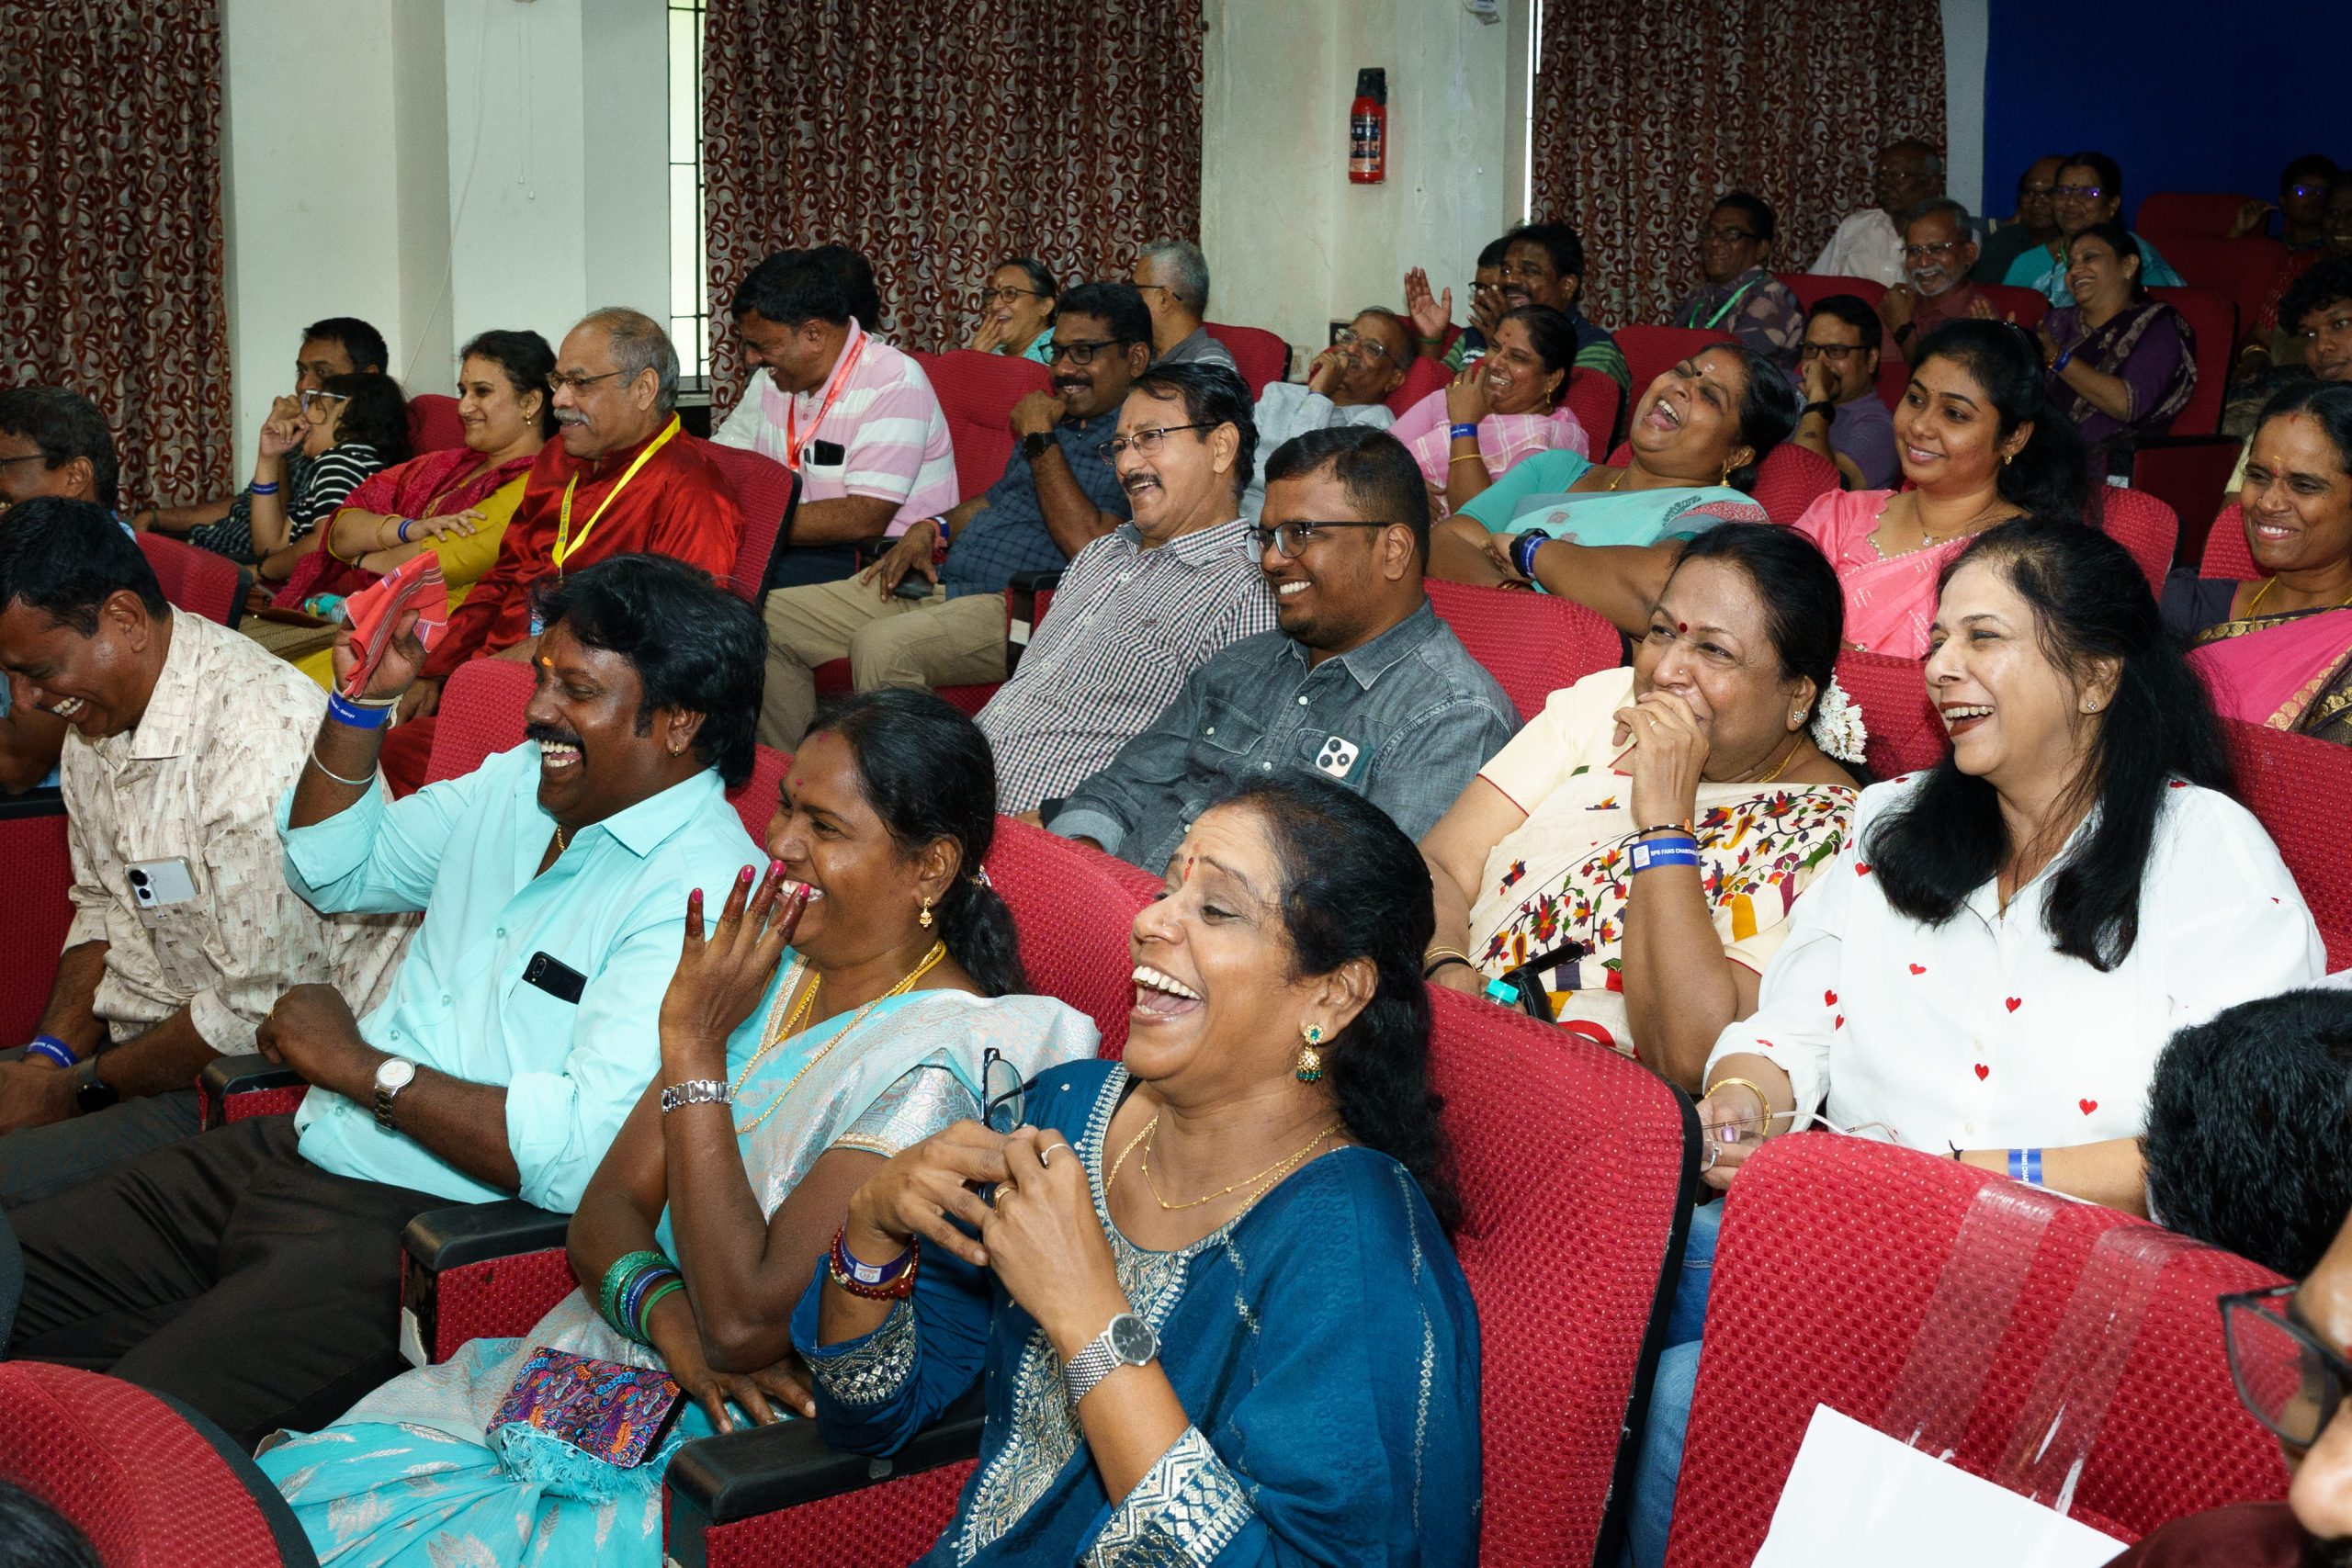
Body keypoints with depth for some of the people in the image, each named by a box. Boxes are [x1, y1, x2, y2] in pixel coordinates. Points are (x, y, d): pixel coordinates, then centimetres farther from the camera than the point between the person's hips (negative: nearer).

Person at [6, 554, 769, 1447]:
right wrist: (360, 702, 10)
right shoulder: (517, 785, 12)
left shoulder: (704, 895, -19)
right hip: (294, 1152, 10)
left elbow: (584, 1153, -28)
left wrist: (358, 1065, -16)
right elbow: (333, 869, 29)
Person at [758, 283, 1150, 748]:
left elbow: (1087, 545, -21)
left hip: (1018, 605, -9)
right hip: (940, 583, 10)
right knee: (769, 616, 1)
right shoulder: (1058, 417, 21)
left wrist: (1038, 438, -12)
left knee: (881, 645, -36)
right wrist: (931, 530, 11)